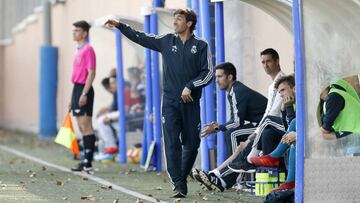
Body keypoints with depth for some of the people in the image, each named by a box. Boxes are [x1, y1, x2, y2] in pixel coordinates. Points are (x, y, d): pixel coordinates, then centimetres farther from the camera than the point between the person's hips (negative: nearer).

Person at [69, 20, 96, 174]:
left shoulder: (88, 49, -11)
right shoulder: (79, 50, 18)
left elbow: (91, 73, -17)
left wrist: (84, 94, -23)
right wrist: (73, 98, 21)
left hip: (84, 90, -10)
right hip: (77, 89, 10)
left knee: (86, 127, -10)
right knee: (82, 127, 11)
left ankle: (88, 163, -11)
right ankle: (86, 161, 15)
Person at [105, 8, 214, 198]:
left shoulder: (201, 46, 0)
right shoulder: (167, 40, 7)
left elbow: (208, 72, -2)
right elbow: (141, 38, 10)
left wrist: (190, 86, -12)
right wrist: (120, 26, 4)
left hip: (191, 102, -1)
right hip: (170, 101, 1)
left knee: (191, 144, 5)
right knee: (172, 143, -8)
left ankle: (182, 179, 22)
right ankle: (178, 185, -9)